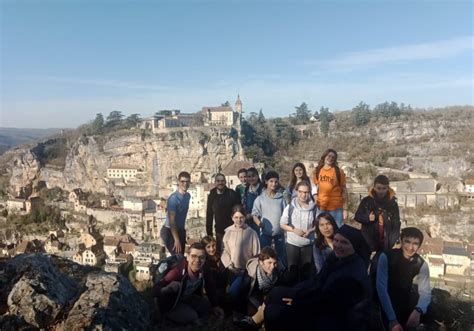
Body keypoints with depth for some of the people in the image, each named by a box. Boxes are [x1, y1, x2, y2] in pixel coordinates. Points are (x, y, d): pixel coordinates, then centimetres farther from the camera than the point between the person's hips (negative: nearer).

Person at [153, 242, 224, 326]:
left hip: (186, 298, 6)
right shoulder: (177, 271, -38)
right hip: (170, 303, -6)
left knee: (206, 306, -7)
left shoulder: (204, 272, -21)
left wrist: (215, 306, 9)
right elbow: (156, 289, -38)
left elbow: (211, 288, -1)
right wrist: (167, 289, -60)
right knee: (191, 316, -22)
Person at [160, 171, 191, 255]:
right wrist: (176, 239, -26)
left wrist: (183, 232, 17)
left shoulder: (188, 196, 4)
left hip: (181, 230, 8)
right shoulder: (173, 198, -20)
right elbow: (171, 220, -22)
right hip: (170, 231, -7)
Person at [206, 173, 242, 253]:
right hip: (219, 230, 2)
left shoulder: (233, 194, -4)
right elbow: (209, 215, 8)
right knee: (219, 251, 6)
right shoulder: (212, 195, 5)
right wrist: (209, 232, 6)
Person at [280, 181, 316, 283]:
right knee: (292, 269, 11)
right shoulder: (290, 207, -10)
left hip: (308, 244, 1)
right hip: (292, 243, -1)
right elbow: (282, 224, -5)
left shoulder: (314, 207, -7)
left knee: (306, 270, 15)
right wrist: (294, 230, -18)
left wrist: (310, 230, -15)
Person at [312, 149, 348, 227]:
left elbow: (344, 190, -1)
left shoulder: (338, 171, -2)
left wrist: (345, 209, -5)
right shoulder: (317, 171, 6)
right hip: (321, 207, 2)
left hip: (336, 208, -2)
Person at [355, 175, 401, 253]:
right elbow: (357, 216, 3)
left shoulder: (392, 203, 0)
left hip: (386, 243, 1)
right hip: (368, 241, -1)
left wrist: (395, 240, -8)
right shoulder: (366, 201, -4)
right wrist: (367, 218, -18)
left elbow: (396, 223, 2)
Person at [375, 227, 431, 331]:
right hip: (386, 300, -4)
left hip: (406, 300, 4)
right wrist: (392, 319, -33)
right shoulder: (386, 257, -25)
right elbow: (381, 288, -28)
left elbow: (425, 292, -20)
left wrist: (418, 311, -40)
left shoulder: (421, 264, -13)